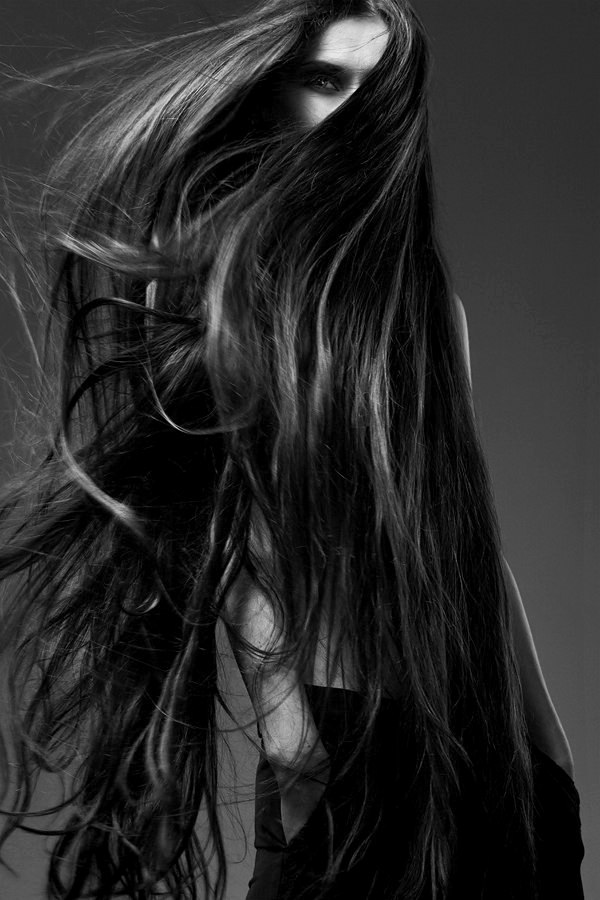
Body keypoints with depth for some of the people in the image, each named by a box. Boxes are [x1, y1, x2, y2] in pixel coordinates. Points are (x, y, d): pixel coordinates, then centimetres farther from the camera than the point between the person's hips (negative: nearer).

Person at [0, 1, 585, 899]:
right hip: (334, 752, -4)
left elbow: (475, 543, 10)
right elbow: (230, 540, -10)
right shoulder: (198, 285, -2)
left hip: (484, 741, 4)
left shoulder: (424, 300, 8)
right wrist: (293, 738, -20)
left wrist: (550, 752, 10)